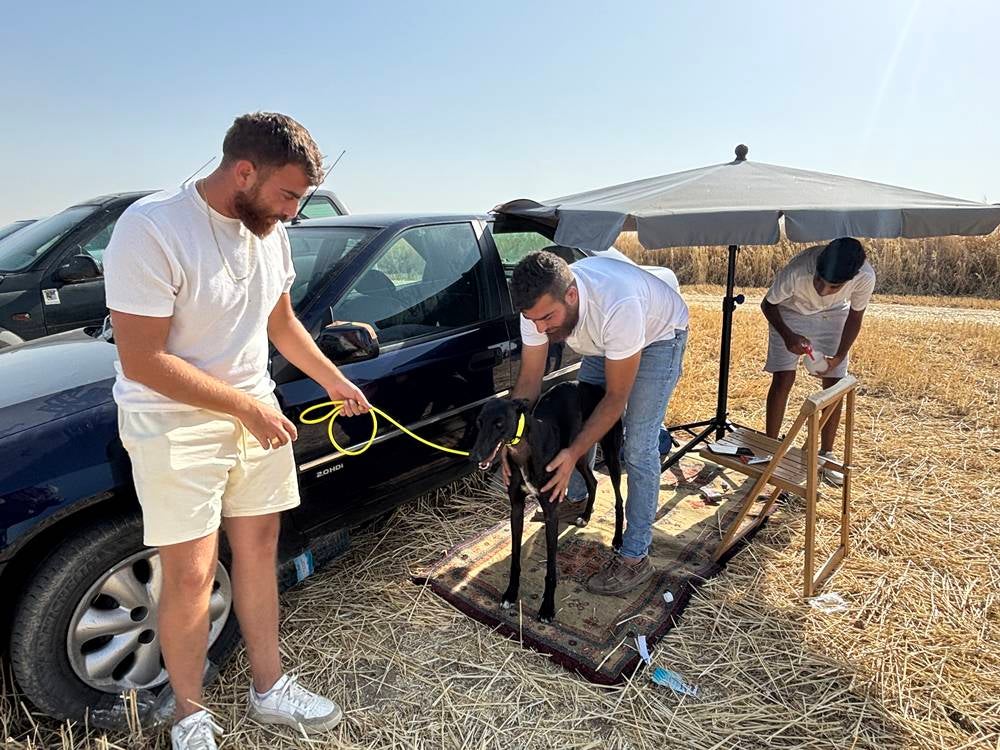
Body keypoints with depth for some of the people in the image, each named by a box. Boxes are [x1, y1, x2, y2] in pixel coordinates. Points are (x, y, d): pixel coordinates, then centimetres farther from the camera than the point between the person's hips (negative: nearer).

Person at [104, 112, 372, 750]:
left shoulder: (269, 231, 1)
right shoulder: (152, 230, -21)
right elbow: (142, 362, -22)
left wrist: (333, 381, 13)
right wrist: (247, 406, -19)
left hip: (255, 413, 6)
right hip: (173, 423, -6)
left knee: (259, 551, 14)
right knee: (191, 577, 1)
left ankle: (269, 689, 32)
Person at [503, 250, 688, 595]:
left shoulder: (617, 307, -44)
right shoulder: (539, 305, -27)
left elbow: (616, 397, -32)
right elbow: (528, 380, -16)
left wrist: (574, 453, -35)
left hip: (659, 334, -6)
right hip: (605, 341, 6)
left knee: (638, 448, -11)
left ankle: (635, 559, -1)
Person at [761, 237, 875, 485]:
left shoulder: (865, 277, -32)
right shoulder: (797, 271, -39)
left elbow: (855, 316, -11)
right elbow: (768, 304, -18)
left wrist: (839, 357, -17)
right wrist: (787, 335, -33)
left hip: (833, 316, 2)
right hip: (791, 312, -2)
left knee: (833, 383, -1)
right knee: (783, 379, -9)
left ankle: (826, 455, 15)